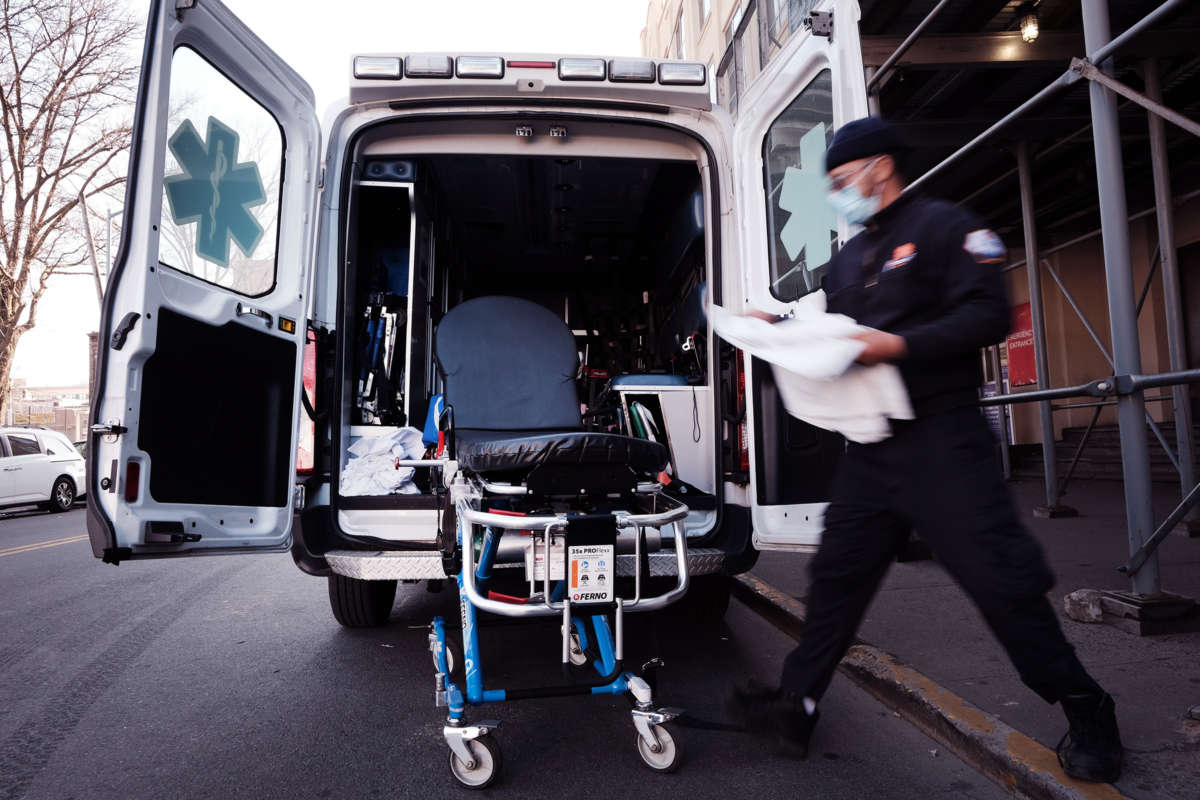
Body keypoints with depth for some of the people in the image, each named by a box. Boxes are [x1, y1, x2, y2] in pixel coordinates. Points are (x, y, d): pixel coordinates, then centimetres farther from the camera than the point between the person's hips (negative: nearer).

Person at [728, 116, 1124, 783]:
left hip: (941, 439, -7)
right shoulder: (849, 258, 20)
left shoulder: (942, 225, -2)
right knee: (837, 576, 8)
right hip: (871, 447, 7)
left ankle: (1087, 717, 19)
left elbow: (989, 315, -13)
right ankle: (798, 707, 17)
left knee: (1002, 580, -2)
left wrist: (901, 343, -22)